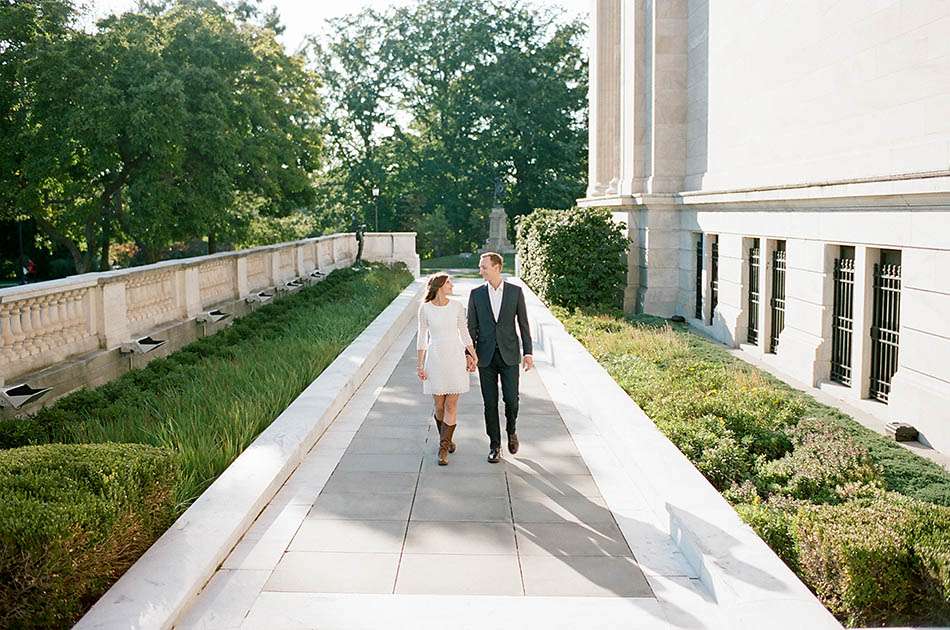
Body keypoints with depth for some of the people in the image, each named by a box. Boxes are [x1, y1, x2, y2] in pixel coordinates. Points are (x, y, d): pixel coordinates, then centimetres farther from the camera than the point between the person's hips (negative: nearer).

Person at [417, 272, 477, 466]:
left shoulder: (457, 307, 1)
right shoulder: (425, 308, -2)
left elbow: (464, 333, 9)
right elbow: (422, 337, 2)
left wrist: (473, 357, 5)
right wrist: (420, 365, -1)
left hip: (456, 359, 1)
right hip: (435, 359, -1)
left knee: (451, 406, -5)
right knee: (439, 406, 5)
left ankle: (443, 449, 0)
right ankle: (446, 439, 31)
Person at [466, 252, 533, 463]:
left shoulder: (516, 291, 1)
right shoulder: (476, 294, 3)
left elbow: (523, 323, 3)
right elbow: (471, 326, 5)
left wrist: (528, 352, -2)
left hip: (509, 355, -1)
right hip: (486, 356, 1)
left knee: (511, 399, -4)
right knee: (490, 402, 3)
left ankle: (511, 430, 26)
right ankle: (494, 445, 13)